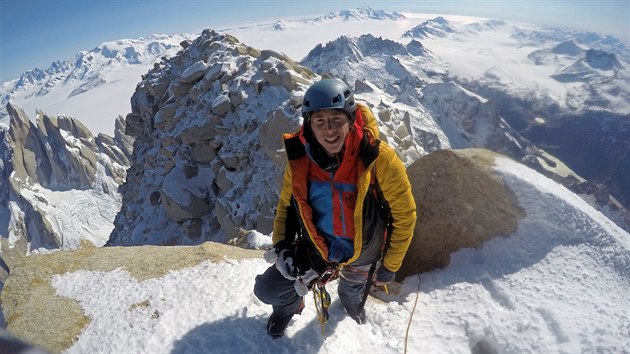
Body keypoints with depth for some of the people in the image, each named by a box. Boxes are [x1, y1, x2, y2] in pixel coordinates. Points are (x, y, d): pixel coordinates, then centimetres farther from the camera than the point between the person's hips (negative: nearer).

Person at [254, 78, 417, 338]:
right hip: (314, 249, 2)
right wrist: (280, 244, -11)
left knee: (354, 287, 30)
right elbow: (286, 203, -1)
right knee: (266, 290, 1)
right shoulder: (300, 158, -20)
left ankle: (350, 299, 71)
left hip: (361, 255, -1)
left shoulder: (379, 160, -30)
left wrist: (390, 266, -10)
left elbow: (404, 215, -17)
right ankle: (290, 304, 40)